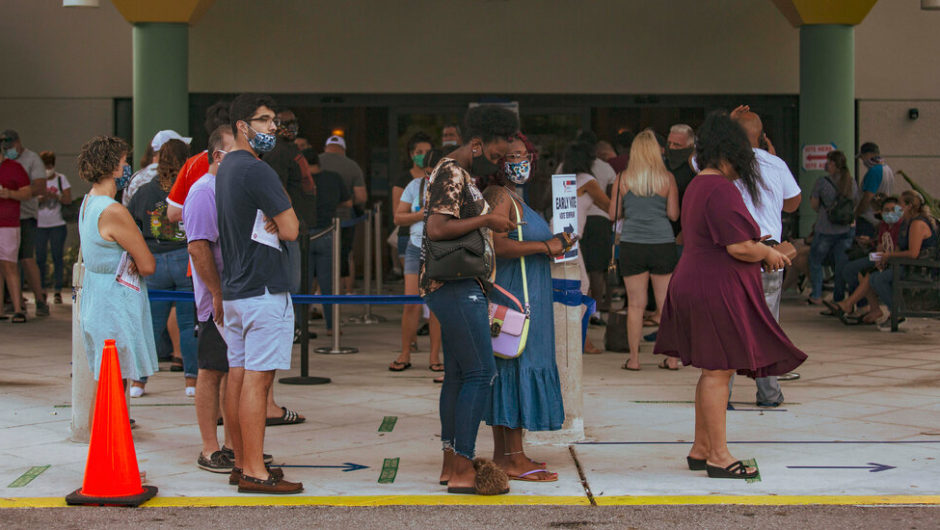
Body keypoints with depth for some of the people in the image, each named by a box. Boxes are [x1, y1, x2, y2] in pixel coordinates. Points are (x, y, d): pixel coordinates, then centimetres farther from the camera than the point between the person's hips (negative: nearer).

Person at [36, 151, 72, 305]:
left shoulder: (61, 179, 6)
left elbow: (68, 199, 0)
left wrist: (55, 196, -18)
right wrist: (40, 198, -19)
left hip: (57, 224, 0)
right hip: (39, 224, 0)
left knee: (57, 257, -1)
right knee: (39, 258, -1)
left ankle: (57, 291, 4)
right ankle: (41, 290, 7)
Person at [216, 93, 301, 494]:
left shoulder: (225, 170, 17)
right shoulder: (256, 171, -15)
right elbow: (291, 229, -16)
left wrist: (272, 219, 2)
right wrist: (281, 216, 4)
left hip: (234, 289, 10)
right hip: (264, 290, -10)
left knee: (238, 374, 11)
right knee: (257, 378, -9)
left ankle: (242, 463, 17)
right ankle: (254, 472, -8)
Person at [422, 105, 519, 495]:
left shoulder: (461, 176, 19)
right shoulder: (451, 174, -14)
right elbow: (436, 229, -24)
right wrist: (486, 220, -17)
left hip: (458, 288, 11)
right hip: (456, 287, -11)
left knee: (458, 374, 11)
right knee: (480, 373, -12)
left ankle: (451, 463, 15)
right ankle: (462, 470, -12)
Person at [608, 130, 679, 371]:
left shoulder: (622, 179, -1)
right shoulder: (667, 178, -2)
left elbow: (614, 214, 3)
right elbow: (674, 215, 0)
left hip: (632, 245, 0)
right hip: (663, 244, 0)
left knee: (636, 304, 3)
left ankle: (634, 358, 5)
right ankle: (672, 357, 9)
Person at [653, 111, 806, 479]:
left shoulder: (697, 186, 15)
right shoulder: (721, 189, -18)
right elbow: (740, 247, -23)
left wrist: (756, 248, 18)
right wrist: (768, 254, -5)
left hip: (695, 283, 11)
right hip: (717, 291, -11)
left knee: (713, 372, 15)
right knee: (718, 371, -5)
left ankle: (701, 449, 21)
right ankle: (718, 456, 0)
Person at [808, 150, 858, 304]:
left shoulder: (821, 182, -13)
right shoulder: (852, 182, 1)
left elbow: (815, 206, -5)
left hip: (825, 231, -4)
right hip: (846, 230, 4)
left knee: (815, 261, 14)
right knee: (842, 264, 9)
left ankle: (816, 295, 12)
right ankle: (839, 298, 12)